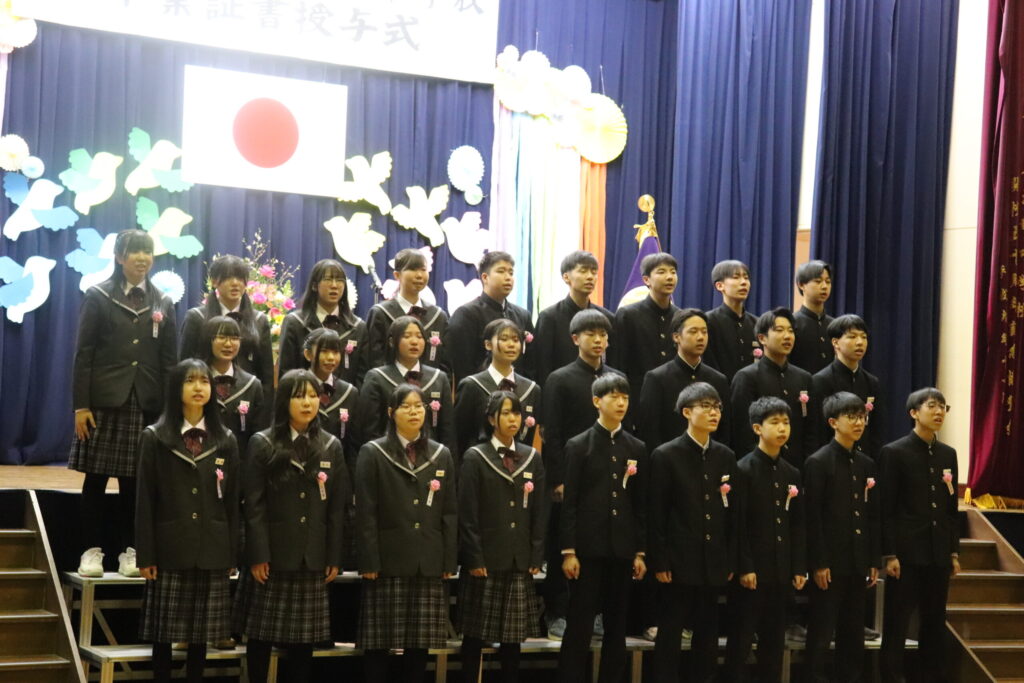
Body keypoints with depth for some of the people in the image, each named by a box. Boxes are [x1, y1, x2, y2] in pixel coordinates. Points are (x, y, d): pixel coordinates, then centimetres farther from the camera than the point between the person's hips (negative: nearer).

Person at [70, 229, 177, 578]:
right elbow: (83, 353, -2)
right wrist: (80, 405, -9)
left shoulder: (163, 303, 10)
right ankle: (92, 550, 7)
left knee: (134, 480, 4)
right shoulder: (98, 296, 1)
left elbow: (169, 360, 8)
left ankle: (130, 550, 11)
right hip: (104, 399, -2)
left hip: (145, 403, 2)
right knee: (96, 477, 0)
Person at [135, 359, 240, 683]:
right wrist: (145, 555, -7)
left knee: (201, 633, 6)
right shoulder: (154, 438, 1)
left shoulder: (225, 441, 8)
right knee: (164, 633, 1)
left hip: (211, 553, 2)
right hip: (169, 551, -2)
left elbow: (232, 502, 7)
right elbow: (145, 501, -2)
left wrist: (232, 555, 3)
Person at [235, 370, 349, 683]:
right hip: (272, 556, -2)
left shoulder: (331, 446, 9)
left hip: (312, 558, 3)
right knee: (261, 635, 3)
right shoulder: (262, 444, 0)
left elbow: (337, 507, 7)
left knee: (304, 638, 6)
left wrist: (334, 557, 2)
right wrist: (257, 555, -12)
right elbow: (254, 505, -5)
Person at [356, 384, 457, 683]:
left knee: (419, 642, 5)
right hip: (388, 562, -3)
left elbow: (450, 512, 10)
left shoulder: (441, 455, 12)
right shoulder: (373, 453, 2)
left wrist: (449, 561, 3)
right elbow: (365, 513, -4)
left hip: (429, 564, 3)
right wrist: (369, 562, -11)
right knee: (378, 642, -1)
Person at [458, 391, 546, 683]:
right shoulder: (475, 458, -1)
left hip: (519, 561, 3)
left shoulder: (532, 458, 10)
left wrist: (536, 557, 2)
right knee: (475, 634, 2)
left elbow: (539, 513, 9)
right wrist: (474, 559, -12)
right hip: (485, 560, -3)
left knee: (512, 636, 6)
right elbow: (467, 515, -6)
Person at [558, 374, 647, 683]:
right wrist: (568, 552, -9)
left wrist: (640, 552, 5)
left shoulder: (637, 448, 10)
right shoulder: (578, 445, 0)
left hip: (622, 549, 4)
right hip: (588, 546, -3)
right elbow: (569, 503, -4)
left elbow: (641, 504, 10)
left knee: (617, 626, 7)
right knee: (579, 626, -2)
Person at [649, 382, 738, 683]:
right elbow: (656, 514, -7)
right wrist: (659, 563, -10)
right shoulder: (666, 455, -4)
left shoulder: (726, 457, 9)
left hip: (713, 563, 4)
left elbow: (732, 513, 10)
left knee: (707, 635, 10)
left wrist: (731, 562, 6)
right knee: (670, 634, 1)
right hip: (679, 561, -4)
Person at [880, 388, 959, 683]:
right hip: (906, 553, -5)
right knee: (896, 625, 0)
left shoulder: (948, 454, 12)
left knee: (935, 625, 10)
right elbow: (886, 509, -8)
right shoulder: (894, 452, -5)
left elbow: (951, 508, 14)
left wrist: (954, 552, 9)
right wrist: (889, 555, -13)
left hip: (938, 554, 5)